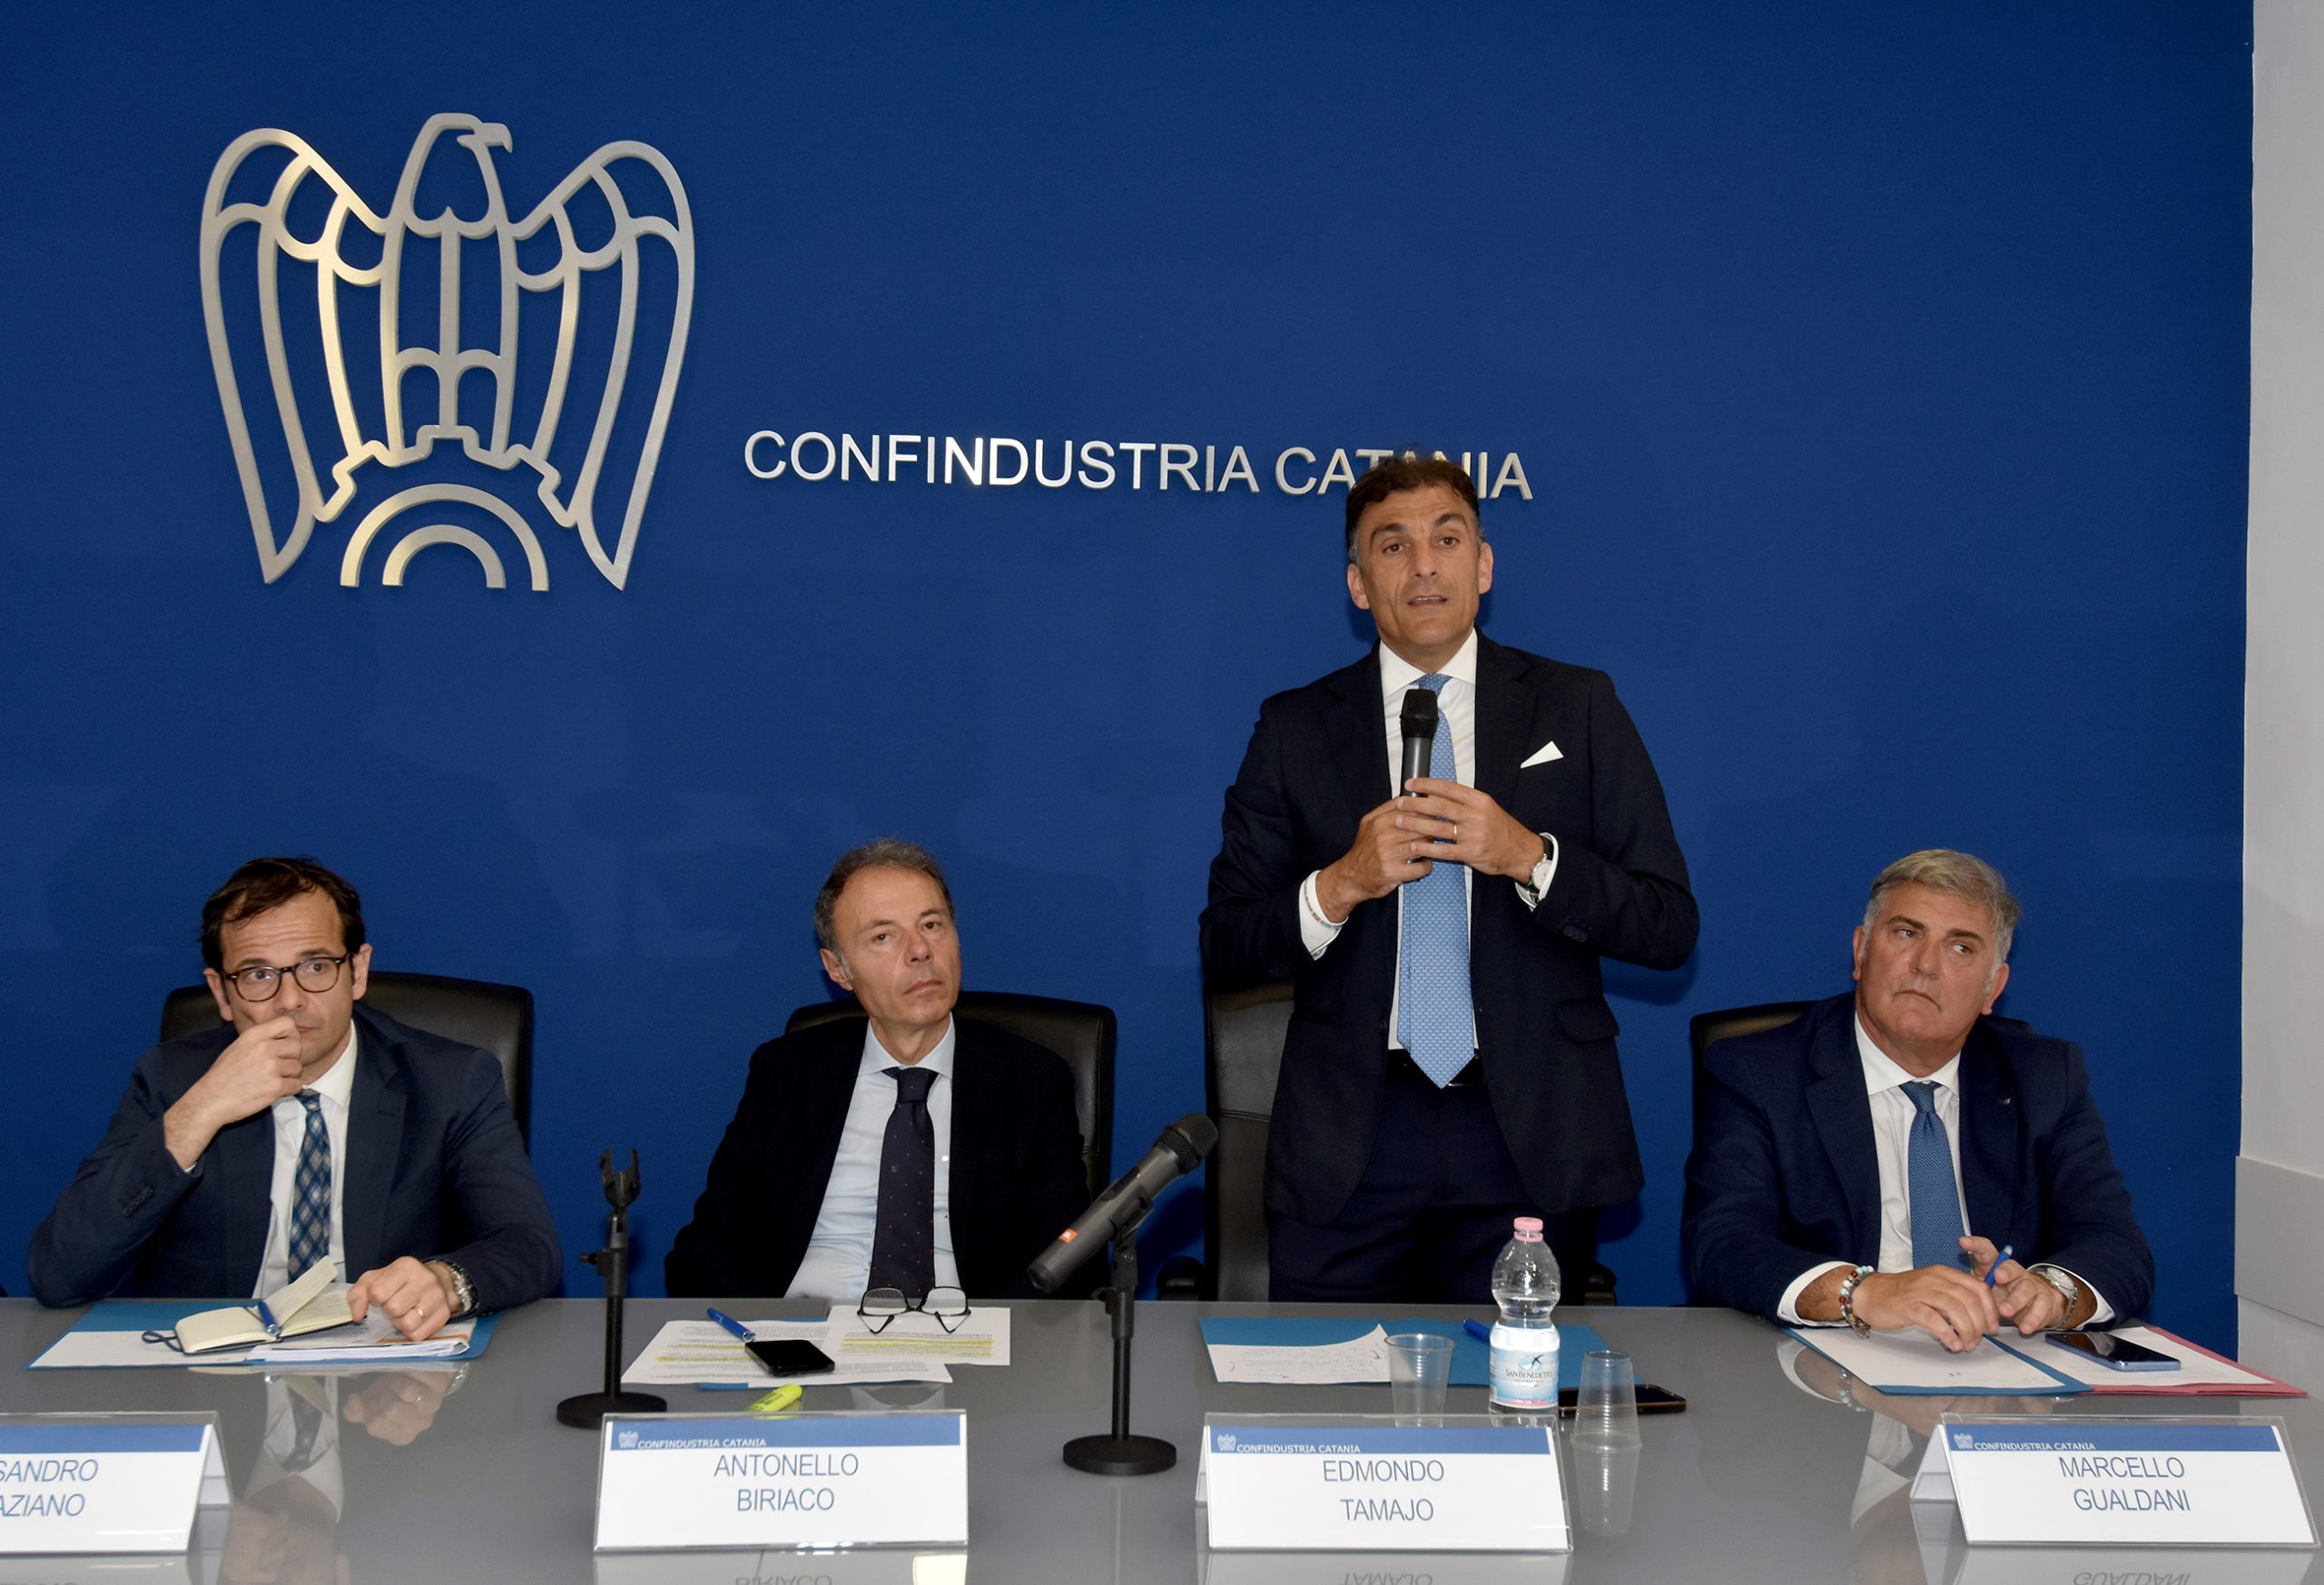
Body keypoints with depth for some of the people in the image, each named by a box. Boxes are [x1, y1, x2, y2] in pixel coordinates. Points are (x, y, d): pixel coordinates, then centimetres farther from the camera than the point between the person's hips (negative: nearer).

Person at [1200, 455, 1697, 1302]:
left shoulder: (1577, 709, 6)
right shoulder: (1295, 729, 7)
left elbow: (1668, 928, 2)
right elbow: (1224, 948, 5)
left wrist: (1528, 857, -14)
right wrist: (1337, 888, -13)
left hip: (1530, 1141, 0)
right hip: (1348, 1143, 0)